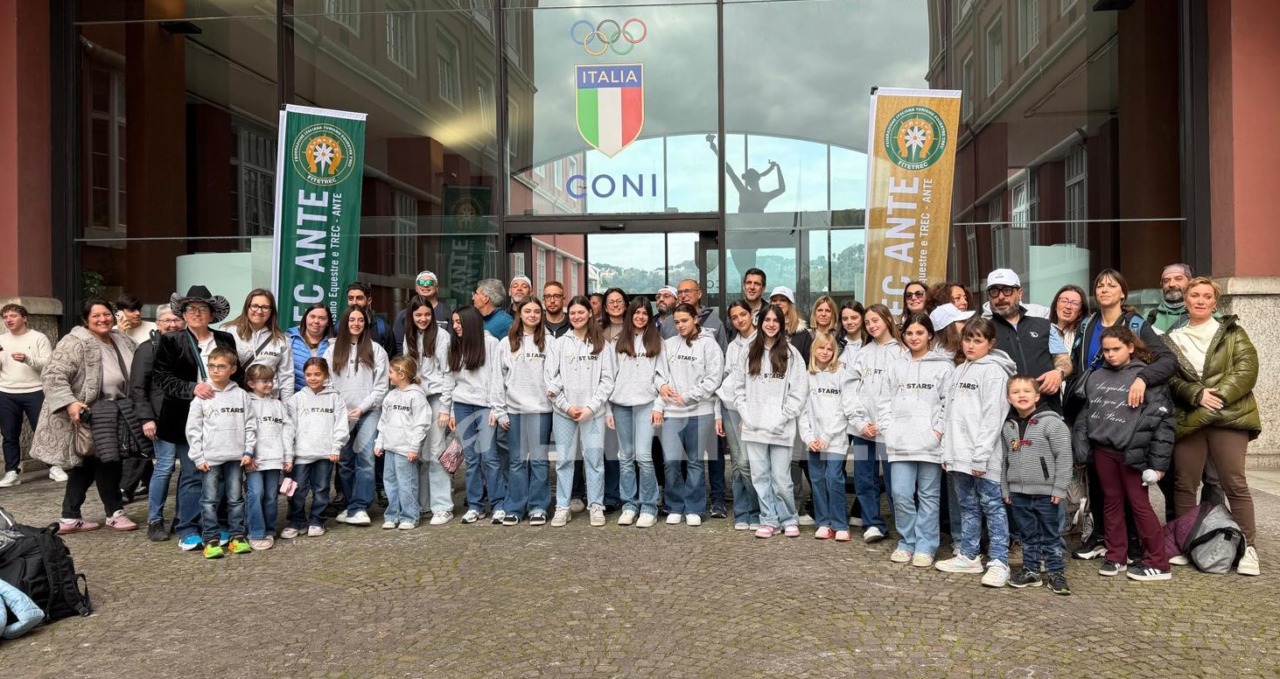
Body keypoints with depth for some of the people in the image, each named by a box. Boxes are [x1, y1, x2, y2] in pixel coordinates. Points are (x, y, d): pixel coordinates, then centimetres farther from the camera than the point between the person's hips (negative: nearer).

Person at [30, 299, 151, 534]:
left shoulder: (123, 342, 9)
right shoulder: (75, 343, -15)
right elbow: (54, 376, -21)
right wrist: (69, 403, -31)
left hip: (114, 412, 8)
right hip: (88, 413, -8)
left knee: (87, 464, 11)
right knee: (106, 461, -5)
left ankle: (70, 518, 19)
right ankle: (115, 512, 9)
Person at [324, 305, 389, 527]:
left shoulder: (376, 350, 6)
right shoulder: (333, 350, 10)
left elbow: (381, 386, 1)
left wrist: (362, 408, -8)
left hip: (368, 413, -2)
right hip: (340, 414, 2)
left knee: (365, 458, -14)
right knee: (344, 461, 5)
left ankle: (358, 508, -13)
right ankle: (353, 506, 15)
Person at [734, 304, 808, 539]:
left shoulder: (791, 353, -1)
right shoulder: (750, 352, 9)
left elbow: (800, 390, -4)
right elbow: (739, 385, 11)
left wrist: (782, 417, -10)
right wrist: (745, 414, -1)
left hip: (780, 429, -3)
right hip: (753, 428, 3)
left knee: (781, 479, -2)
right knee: (760, 477, 7)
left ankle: (789, 520, 17)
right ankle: (769, 520, 18)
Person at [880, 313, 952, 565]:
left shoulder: (943, 365, -1)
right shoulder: (896, 366, 12)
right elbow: (885, 400, 14)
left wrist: (939, 430, -12)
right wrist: (888, 428, 3)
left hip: (930, 443, -3)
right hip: (900, 442, 3)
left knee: (929, 496, 6)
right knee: (901, 494, 2)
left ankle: (925, 547, 14)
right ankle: (907, 543, 16)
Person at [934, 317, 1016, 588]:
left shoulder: (994, 372, -8)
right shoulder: (959, 371, 16)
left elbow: (992, 418, -14)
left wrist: (981, 456, -18)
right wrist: (946, 451, 11)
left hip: (983, 457, -8)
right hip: (959, 454, 8)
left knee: (992, 507, -1)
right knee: (967, 506, 15)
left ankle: (999, 562, 3)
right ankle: (968, 556, 24)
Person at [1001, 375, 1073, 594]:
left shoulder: (1052, 422, -10)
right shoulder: (1008, 426, 7)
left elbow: (1064, 457, -11)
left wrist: (1059, 489, -13)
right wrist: (1005, 489, 13)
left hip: (1045, 492, -5)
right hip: (1018, 492, 5)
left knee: (1051, 535, 6)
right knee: (1027, 535, 14)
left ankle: (1055, 572, 16)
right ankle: (1030, 570, 24)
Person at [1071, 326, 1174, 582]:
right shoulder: (1095, 377, 11)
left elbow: (1162, 420, -8)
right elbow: (1085, 413, 17)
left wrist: (1158, 461, -11)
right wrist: (1081, 447, 8)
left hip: (1132, 452, -5)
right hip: (1102, 450, 5)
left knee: (1139, 504, 0)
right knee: (1111, 503, 12)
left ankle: (1157, 563, 9)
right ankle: (1116, 556, 22)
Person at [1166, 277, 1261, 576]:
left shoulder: (1232, 332, 9)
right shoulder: (1172, 339, 13)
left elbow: (1247, 368, -3)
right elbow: (1169, 379, 4)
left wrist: (1219, 395, -16)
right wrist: (1197, 395, -13)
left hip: (1229, 416, -2)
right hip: (1188, 419, 2)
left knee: (1235, 483, -4)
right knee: (1184, 485, 5)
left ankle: (1247, 546, 6)